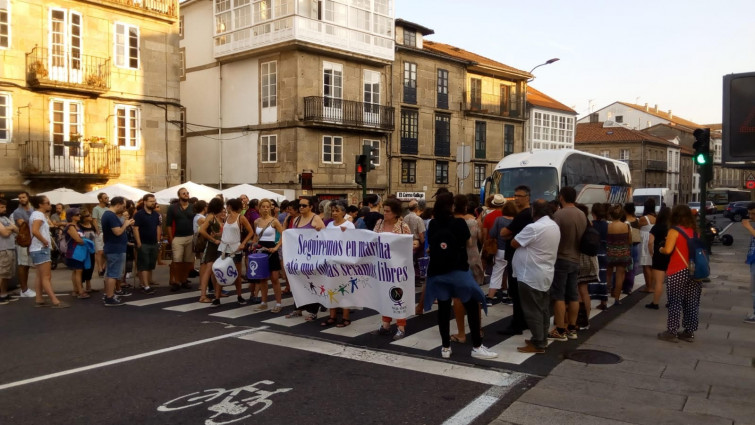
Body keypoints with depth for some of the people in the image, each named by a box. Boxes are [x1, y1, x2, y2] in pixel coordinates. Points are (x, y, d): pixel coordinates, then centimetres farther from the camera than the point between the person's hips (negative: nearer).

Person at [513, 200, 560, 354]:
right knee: (542, 308, 15)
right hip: (545, 274, 9)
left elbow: (514, 243, -13)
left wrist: (520, 236, 4)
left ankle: (538, 344, 1)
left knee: (532, 310, -3)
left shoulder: (533, 228, -21)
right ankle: (542, 339, 23)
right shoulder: (554, 226, 10)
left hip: (530, 275, -9)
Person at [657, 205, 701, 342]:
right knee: (691, 303, 9)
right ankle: (689, 332, 17)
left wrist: (661, 249, 5)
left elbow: (668, 250, -16)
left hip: (678, 272, -5)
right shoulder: (695, 231, 9)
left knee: (675, 302, 1)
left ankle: (672, 332, 5)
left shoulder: (674, 230, -8)